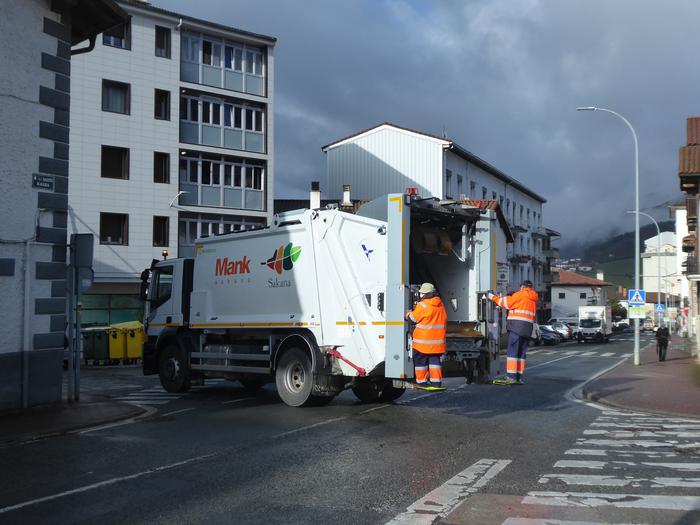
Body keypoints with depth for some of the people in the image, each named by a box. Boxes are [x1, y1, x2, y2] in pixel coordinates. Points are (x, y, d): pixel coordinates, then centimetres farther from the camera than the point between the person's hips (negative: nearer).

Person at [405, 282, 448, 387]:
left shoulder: (423, 305, -17)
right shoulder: (440, 304, 6)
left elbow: (412, 318, -5)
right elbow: (444, 321, 16)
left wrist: (408, 313, 15)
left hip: (423, 341, -6)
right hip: (437, 340, 6)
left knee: (420, 360, 7)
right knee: (434, 359, 14)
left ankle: (421, 381, 10)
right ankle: (436, 380, 12)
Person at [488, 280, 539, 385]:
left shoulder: (521, 294, -2)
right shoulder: (533, 298, 20)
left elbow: (507, 302, -1)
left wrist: (494, 297, 10)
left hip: (517, 326, -7)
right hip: (528, 328, 7)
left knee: (512, 351, -8)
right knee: (521, 353, 10)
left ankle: (511, 377, -14)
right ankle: (519, 378, 8)